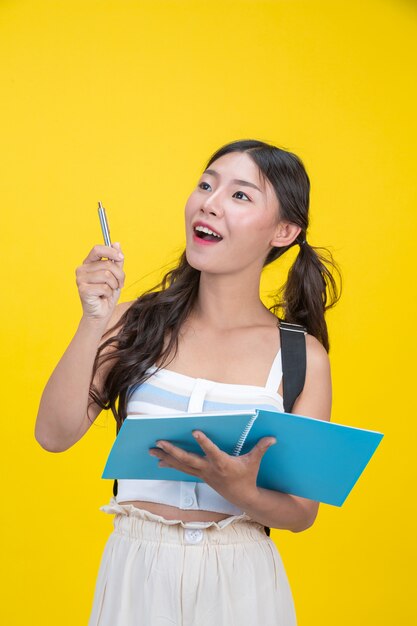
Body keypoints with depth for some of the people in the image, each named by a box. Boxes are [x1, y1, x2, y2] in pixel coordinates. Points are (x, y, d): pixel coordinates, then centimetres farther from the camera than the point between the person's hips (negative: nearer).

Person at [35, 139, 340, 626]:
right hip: (135, 570, 1)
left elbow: (301, 512, -3)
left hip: (240, 581, 0)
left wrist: (241, 492, -22)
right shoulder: (137, 324, -3)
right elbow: (53, 434, -8)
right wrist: (94, 322, -15)